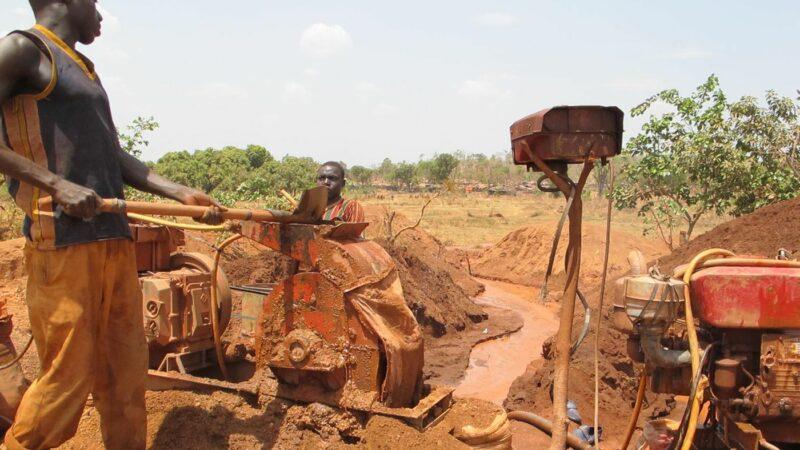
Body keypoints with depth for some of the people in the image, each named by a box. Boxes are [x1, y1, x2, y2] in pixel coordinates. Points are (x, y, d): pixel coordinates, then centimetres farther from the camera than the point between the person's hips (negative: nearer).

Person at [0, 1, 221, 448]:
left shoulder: (85, 69, 23)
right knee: (69, 373, -3)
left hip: (115, 237, 8)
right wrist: (56, 184, -18)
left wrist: (184, 194, 13)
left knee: (126, 368, 10)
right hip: (63, 240, -8)